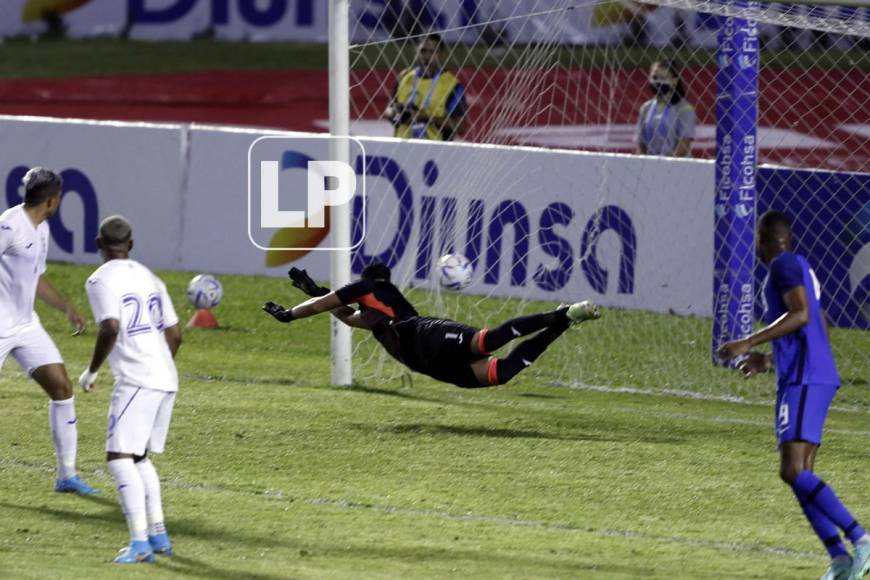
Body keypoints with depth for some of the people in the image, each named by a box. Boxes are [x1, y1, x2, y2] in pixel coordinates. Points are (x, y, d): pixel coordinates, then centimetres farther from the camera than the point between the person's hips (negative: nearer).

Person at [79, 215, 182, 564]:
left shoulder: (101, 280, -4)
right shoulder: (149, 278, 20)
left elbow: (110, 328, -19)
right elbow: (174, 335, 20)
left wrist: (92, 371, -7)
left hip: (136, 379, -8)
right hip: (166, 379, 8)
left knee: (120, 457, -10)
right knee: (139, 457, 21)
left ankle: (140, 543, -22)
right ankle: (158, 535, 19)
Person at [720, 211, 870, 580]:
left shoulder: (785, 265, -6)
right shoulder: (801, 270, 24)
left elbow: (801, 314, -20)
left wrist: (749, 344, -19)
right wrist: (770, 361, 34)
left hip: (803, 380, -10)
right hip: (815, 377, 10)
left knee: (793, 471, -18)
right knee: (800, 474, 5)